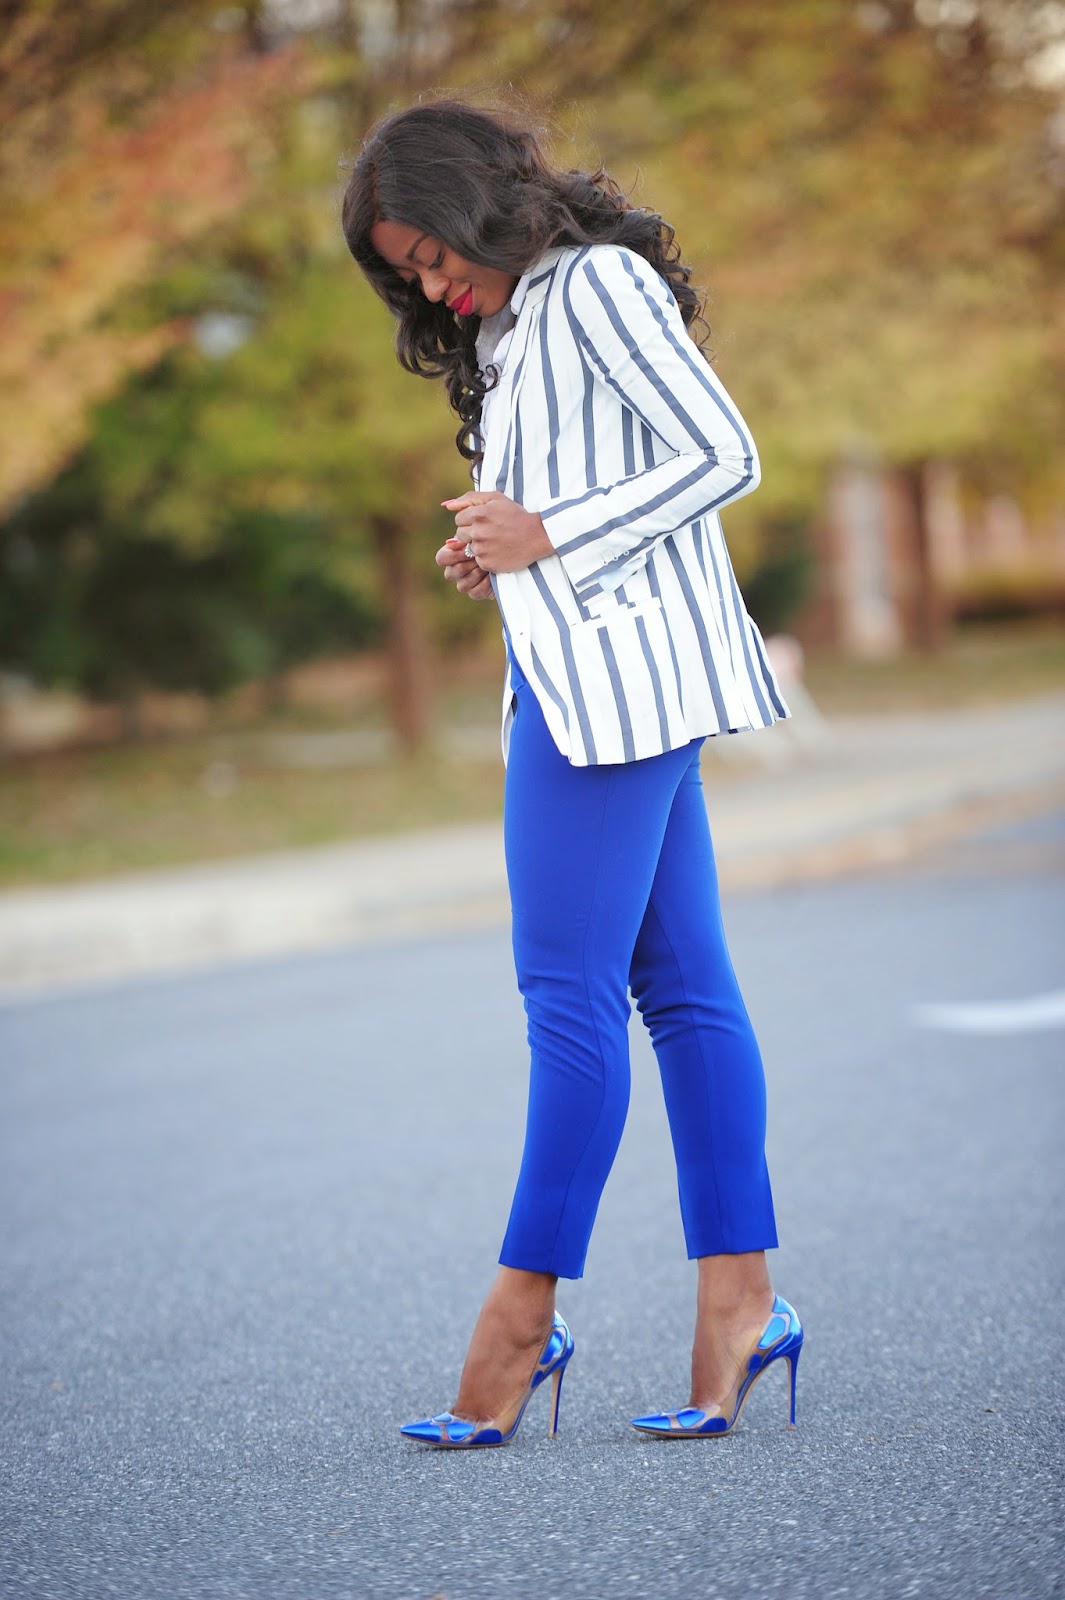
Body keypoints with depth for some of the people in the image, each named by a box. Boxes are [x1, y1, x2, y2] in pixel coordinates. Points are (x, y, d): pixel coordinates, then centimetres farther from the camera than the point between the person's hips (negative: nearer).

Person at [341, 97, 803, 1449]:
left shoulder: (598, 283, -7)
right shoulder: (515, 324, 21)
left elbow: (723, 456, -13)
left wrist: (548, 537, -16)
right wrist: (492, 560, 6)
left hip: (618, 663, -10)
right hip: (579, 673, 10)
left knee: (570, 993, -8)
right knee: (679, 984, 5)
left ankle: (523, 1313, -5)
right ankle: (740, 1298, 5)